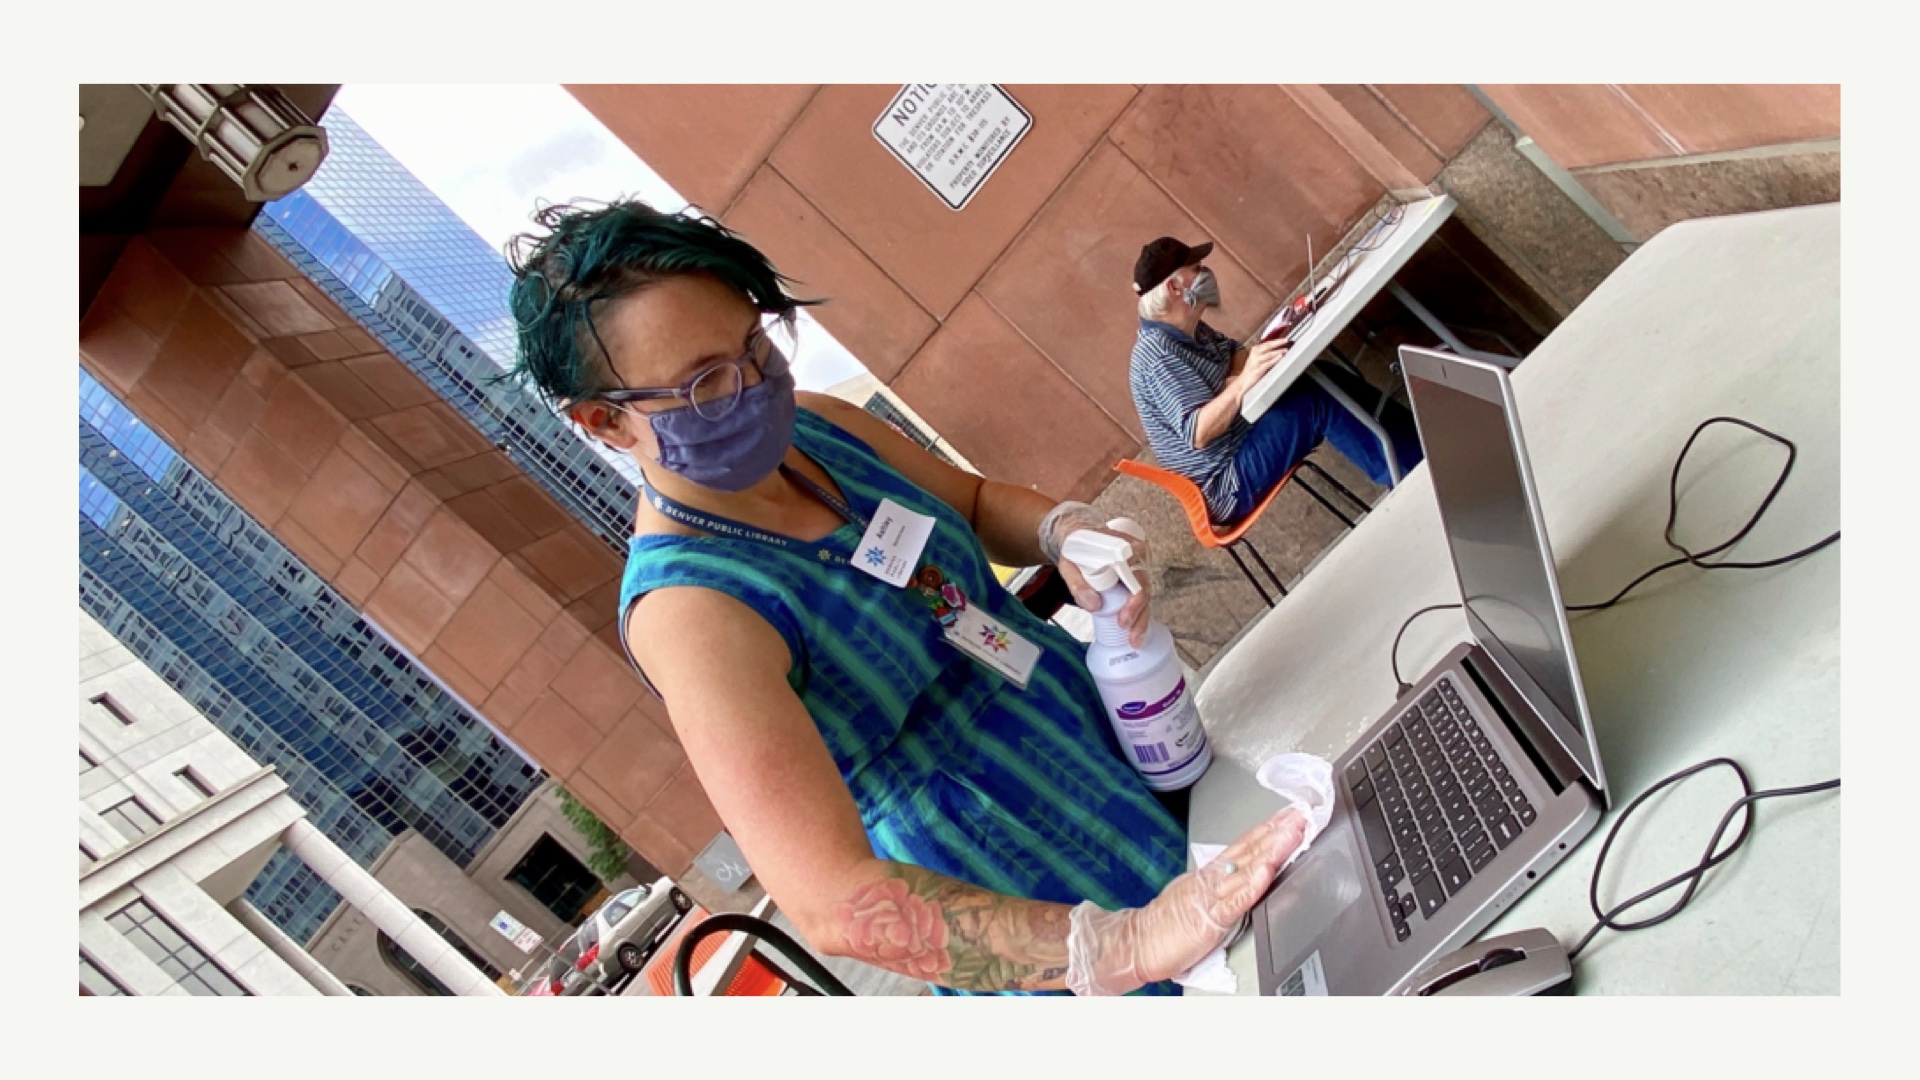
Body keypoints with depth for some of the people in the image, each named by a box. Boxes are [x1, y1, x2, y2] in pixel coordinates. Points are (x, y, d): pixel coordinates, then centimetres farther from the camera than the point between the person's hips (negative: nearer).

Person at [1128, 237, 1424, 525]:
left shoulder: (1188, 330, 8)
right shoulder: (1158, 355, -23)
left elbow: (1234, 357, 10)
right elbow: (1197, 433, -31)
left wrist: (1281, 336, -11)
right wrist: (1243, 383, -45)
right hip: (1227, 487, -10)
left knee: (1327, 378, -1)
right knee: (1318, 401, -22)